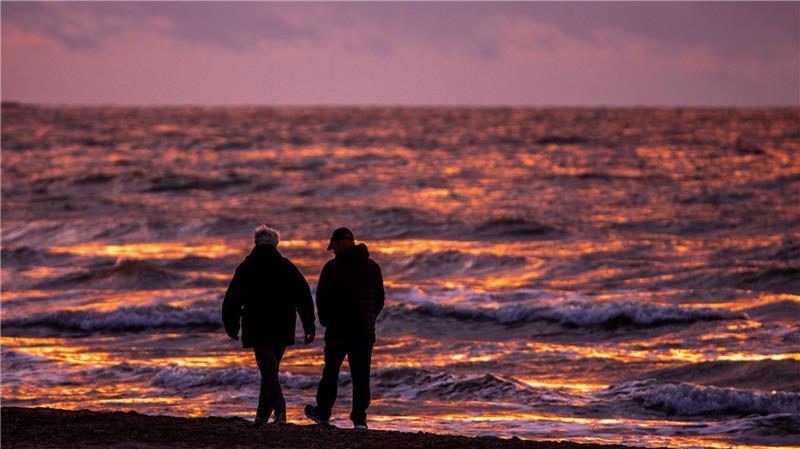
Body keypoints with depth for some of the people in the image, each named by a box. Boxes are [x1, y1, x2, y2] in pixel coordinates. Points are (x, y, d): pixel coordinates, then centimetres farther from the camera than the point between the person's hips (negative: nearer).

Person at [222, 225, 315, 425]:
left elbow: (232, 299, 2)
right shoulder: (287, 266, 5)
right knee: (271, 369, 15)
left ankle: (280, 410, -26)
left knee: (268, 370, -7)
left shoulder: (245, 268, 0)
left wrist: (231, 326, 15)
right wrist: (309, 326, 6)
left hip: (257, 328, -3)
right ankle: (263, 414, 18)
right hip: (283, 329, 3)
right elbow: (304, 296, 3)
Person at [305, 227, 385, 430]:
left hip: (338, 330, -3)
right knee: (361, 376, 3)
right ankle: (359, 418, -2)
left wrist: (326, 321, 12)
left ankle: (322, 412, 22)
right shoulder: (372, 267, 5)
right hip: (365, 331, 3)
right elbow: (379, 299, 11)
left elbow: (321, 299, -4)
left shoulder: (332, 267, -7)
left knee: (331, 371, 12)